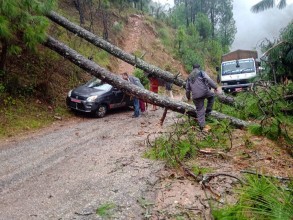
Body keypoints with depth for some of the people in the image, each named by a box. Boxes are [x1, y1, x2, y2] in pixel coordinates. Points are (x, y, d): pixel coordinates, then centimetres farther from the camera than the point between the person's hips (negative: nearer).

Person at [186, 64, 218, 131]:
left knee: (200, 110, 10)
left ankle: (202, 126, 7)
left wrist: (188, 97, 34)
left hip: (196, 96, 4)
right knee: (212, 95, 29)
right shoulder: (201, 72, 8)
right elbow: (208, 80, -10)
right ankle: (208, 111, 21)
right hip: (204, 92, -4)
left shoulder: (189, 77, 22)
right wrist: (215, 86, -7)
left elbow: (187, 89, 24)